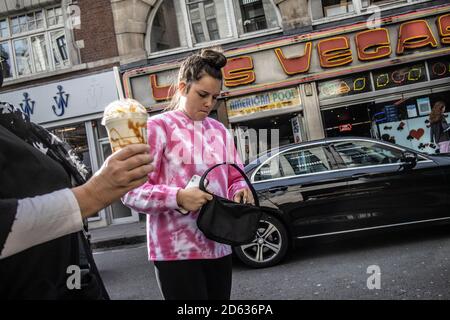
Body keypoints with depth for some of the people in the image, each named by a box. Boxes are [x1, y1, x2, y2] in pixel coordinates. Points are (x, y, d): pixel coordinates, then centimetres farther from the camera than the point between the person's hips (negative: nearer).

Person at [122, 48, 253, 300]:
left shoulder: (220, 131, 13)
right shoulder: (158, 127, -4)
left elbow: (235, 178, 18)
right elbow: (131, 192, -10)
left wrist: (240, 190, -6)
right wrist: (178, 197, -25)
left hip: (218, 247, 6)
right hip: (177, 251, -6)